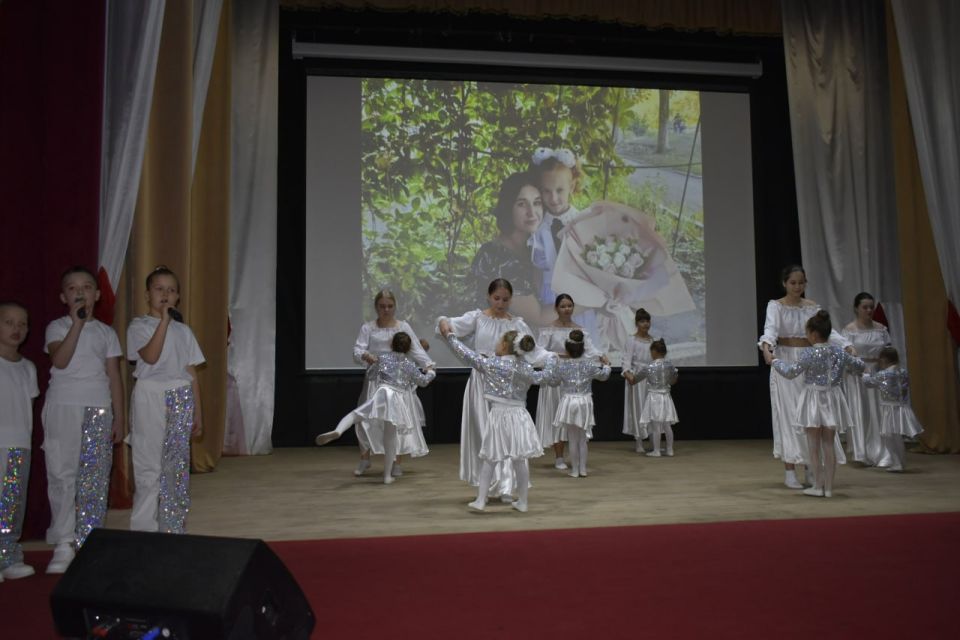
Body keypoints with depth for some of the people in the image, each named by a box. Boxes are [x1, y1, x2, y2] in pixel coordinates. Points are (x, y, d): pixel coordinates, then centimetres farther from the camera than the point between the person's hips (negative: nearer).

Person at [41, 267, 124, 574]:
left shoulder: (106, 332, 11)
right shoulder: (57, 327, 5)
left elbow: (115, 378, 10)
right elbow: (60, 361, -15)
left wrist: (119, 418, 7)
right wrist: (77, 323, -18)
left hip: (99, 410, 2)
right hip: (63, 407, -2)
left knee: (95, 479, 1)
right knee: (61, 474, -4)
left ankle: (87, 542, 9)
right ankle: (63, 544, 4)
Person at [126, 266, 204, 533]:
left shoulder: (183, 330, 13)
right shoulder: (139, 325, 1)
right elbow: (151, 357, -18)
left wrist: (197, 412, 10)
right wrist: (163, 321, -18)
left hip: (181, 398, 4)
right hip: (151, 397, -4)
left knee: (178, 465, 5)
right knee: (150, 466, -5)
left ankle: (172, 527, 14)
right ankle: (144, 529, 5)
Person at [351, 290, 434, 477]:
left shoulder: (403, 326, 3)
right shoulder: (368, 328, 3)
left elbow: (416, 349, -4)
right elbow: (357, 351, -8)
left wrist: (428, 364, -20)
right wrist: (365, 356, -30)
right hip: (376, 377, 0)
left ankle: (396, 462, 17)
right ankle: (364, 459, 22)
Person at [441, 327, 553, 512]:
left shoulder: (490, 363, -7)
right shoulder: (526, 368, 3)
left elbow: (467, 354, -3)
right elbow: (540, 377, 20)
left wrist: (450, 336, 9)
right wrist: (551, 363, 39)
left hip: (498, 416, -3)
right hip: (519, 416, 3)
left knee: (489, 460, 6)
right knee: (519, 461, 9)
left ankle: (480, 500, 10)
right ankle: (523, 502, 17)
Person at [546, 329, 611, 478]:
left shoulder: (562, 365, -11)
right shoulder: (589, 364, -5)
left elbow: (553, 382, 1)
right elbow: (603, 376, 11)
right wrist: (606, 366, 31)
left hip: (569, 403, -2)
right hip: (585, 403, 2)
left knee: (573, 439, 7)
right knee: (583, 439, 13)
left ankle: (575, 470, 10)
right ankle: (583, 469, 16)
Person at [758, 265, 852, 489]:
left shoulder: (812, 306, 9)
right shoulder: (775, 306, -5)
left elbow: (828, 330, 0)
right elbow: (770, 329, -23)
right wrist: (766, 347, -43)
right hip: (785, 362, -4)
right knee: (789, 415, -2)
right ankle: (789, 471, 3)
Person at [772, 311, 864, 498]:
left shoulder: (809, 353, -17)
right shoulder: (839, 352, -1)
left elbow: (790, 372, -14)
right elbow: (859, 366, 13)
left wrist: (775, 361, 2)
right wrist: (855, 359, 35)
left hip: (814, 401, -5)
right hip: (832, 400, 5)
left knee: (814, 446, 5)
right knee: (829, 445, 10)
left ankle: (818, 486, 9)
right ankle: (828, 487, 14)